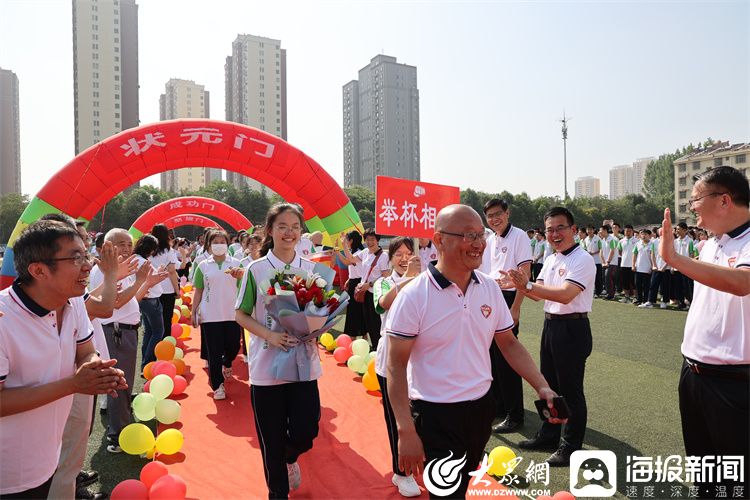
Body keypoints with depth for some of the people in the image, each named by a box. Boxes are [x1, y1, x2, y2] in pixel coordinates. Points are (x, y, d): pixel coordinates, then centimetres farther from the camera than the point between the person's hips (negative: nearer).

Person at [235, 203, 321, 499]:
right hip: (266, 365, -2)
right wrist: (270, 335, -17)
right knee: (272, 439, 9)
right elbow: (240, 314, -1)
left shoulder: (311, 269, 2)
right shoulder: (256, 269, -5)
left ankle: (290, 457, 40)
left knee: (306, 430, 2)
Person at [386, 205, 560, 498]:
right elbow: (396, 366, -16)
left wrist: (542, 387, -4)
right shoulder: (413, 297, -18)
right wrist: (406, 432, -19)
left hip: (482, 408, 6)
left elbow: (509, 343, 7)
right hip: (435, 417, -5)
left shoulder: (489, 288, -2)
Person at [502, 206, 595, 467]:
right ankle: (548, 435, 36)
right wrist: (522, 286, -12)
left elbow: (565, 295, -28)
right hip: (550, 325, 9)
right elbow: (539, 294, 8)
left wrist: (528, 285, -29)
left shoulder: (582, 260, -16)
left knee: (571, 390, 4)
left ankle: (570, 447, 19)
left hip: (572, 328, -9)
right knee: (548, 385, 19)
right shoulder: (550, 261, 11)